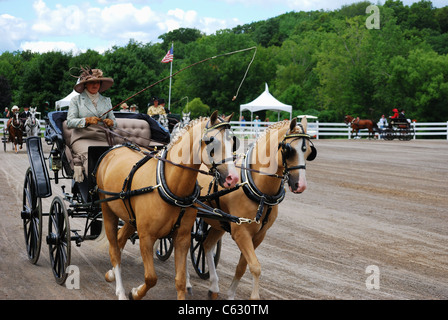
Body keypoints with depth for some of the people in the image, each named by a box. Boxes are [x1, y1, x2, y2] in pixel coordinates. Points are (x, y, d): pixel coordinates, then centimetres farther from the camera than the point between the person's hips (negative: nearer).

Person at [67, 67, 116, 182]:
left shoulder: (106, 101, 21)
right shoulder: (76, 100, 12)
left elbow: (114, 123, 22)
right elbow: (70, 122, 1)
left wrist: (110, 123, -3)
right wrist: (87, 120, -15)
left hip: (101, 138, 3)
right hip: (81, 138, -3)